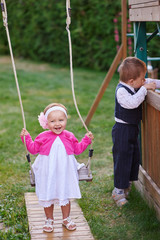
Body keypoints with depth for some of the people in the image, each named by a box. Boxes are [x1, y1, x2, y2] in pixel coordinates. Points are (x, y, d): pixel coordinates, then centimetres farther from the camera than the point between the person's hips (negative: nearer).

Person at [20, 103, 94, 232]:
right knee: (47, 197, 9)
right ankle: (49, 220, 28)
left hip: (64, 173, 1)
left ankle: (66, 219, 32)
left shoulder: (69, 136, -1)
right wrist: (26, 137, -8)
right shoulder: (43, 137, -8)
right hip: (48, 174, -1)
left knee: (65, 196, 13)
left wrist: (86, 140, 4)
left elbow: (77, 149, 11)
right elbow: (33, 149, 1)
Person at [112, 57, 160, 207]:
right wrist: (144, 89, -32)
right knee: (122, 159, -4)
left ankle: (127, 183, 35)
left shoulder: (136, 86, 3)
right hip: (122, 130, -9)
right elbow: (132, 102, -38)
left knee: (134, 156, 18)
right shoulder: (121, 90, -23)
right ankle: (118, 191, 6)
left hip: (133, 128, 9)